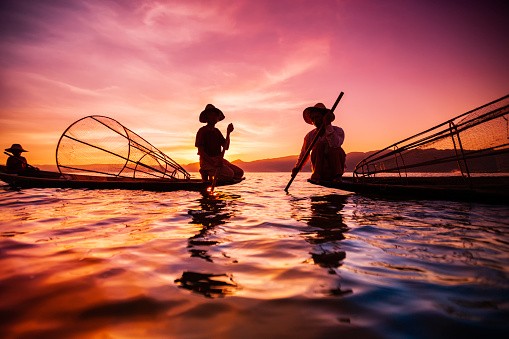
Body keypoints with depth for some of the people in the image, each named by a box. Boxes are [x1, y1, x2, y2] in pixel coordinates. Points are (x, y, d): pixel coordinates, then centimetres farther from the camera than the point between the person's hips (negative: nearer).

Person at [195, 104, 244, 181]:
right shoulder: (202, 131, -4)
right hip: (207, 161, -7)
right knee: (229, 174, -28)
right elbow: (201, 151, -12)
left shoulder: (217, 131, 17)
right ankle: (207, 172, -6)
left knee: (239, 173, -8)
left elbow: (226, 147, 12)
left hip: (218, 160, 7)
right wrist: (213, 163, -23)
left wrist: (228, 133, 1)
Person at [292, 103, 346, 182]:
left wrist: (328, 126, -27)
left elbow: (335, 144, -26)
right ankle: (317, 176, -28)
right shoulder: (310, 136, 6)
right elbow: (304, 153, 17)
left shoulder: (338, 130, -3)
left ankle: (337, 176, -28)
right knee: (319, 146, -22)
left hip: (336, 168, -2)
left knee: (335, 149, -29)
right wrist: (297, 167, 1)